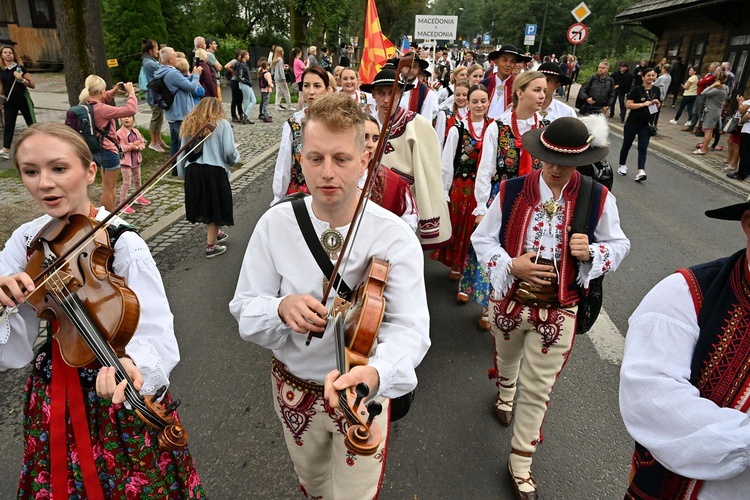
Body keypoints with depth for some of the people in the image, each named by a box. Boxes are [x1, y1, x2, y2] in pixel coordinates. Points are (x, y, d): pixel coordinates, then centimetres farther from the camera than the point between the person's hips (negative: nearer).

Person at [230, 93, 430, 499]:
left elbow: (409, 327, -30)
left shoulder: (395, 237, -22)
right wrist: (281, 309, -35)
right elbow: (245, 312, -12)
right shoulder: (275, 224, -15)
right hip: (294, 386, 3)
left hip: (362, 389, -2)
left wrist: (375, 372, -52)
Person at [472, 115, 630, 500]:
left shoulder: (598, 198, -11)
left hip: (558, 311, -1)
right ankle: (506, 393, 66)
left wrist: (591, 251, -21)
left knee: (538, 390, 8)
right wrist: (510, 265, -22)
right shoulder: (512, 191, -12)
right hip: (510, 301, 1)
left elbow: (619, 245, 2)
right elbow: (482, 239, -5)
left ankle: (521, 463, 29)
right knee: (507, 358, 29)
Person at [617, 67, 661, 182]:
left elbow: (658, 107, 17)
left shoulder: (656, 90, 8)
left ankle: (640, 171, -14)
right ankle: (622, 165, 29)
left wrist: (657, 103, -5)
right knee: (627, 145, 10)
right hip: (632, 123, -3)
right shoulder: (636, 89, -8)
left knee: (643, 148, -6)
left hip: (646, 124, 3)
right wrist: (643, 104, -24)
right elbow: (628, 104, -17)